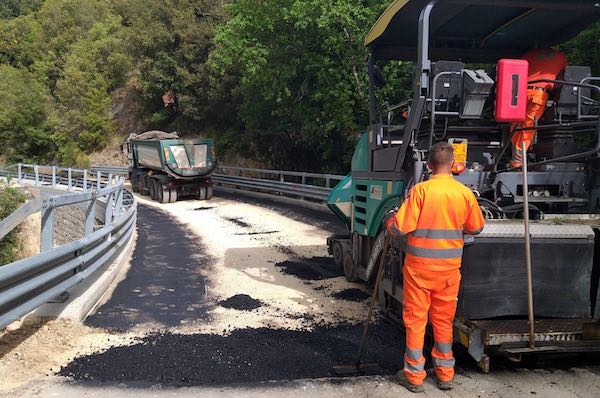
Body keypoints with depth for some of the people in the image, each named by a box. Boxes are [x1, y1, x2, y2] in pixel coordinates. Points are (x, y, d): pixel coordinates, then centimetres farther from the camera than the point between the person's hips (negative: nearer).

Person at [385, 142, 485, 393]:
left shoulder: (421, 190, -14)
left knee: (415, 318, 8)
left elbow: (401, 228, -16)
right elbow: (476, 228, 10)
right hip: (449, 268, 3)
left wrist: (388, 222, 5)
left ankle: (414, 375, 17)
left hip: (419, 266, -3)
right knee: (444, 319, 16)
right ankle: (445, 373, 26)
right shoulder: (465, 193, -4)